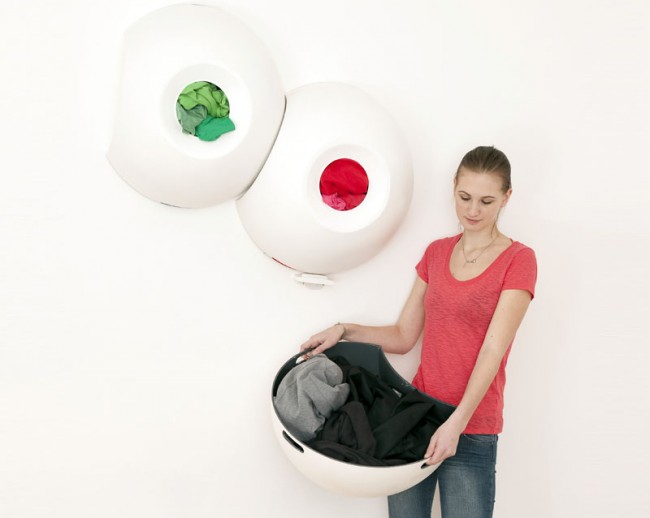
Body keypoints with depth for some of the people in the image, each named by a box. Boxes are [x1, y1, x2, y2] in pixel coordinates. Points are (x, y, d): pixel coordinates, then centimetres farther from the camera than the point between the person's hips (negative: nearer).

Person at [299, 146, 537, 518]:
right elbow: (404, 337, 12)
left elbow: (493, 350, -15)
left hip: (471, 429, -4)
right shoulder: (437, 252, 10)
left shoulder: (518, 260, -5)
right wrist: (344, 331, -2)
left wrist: (457, 422, -23)